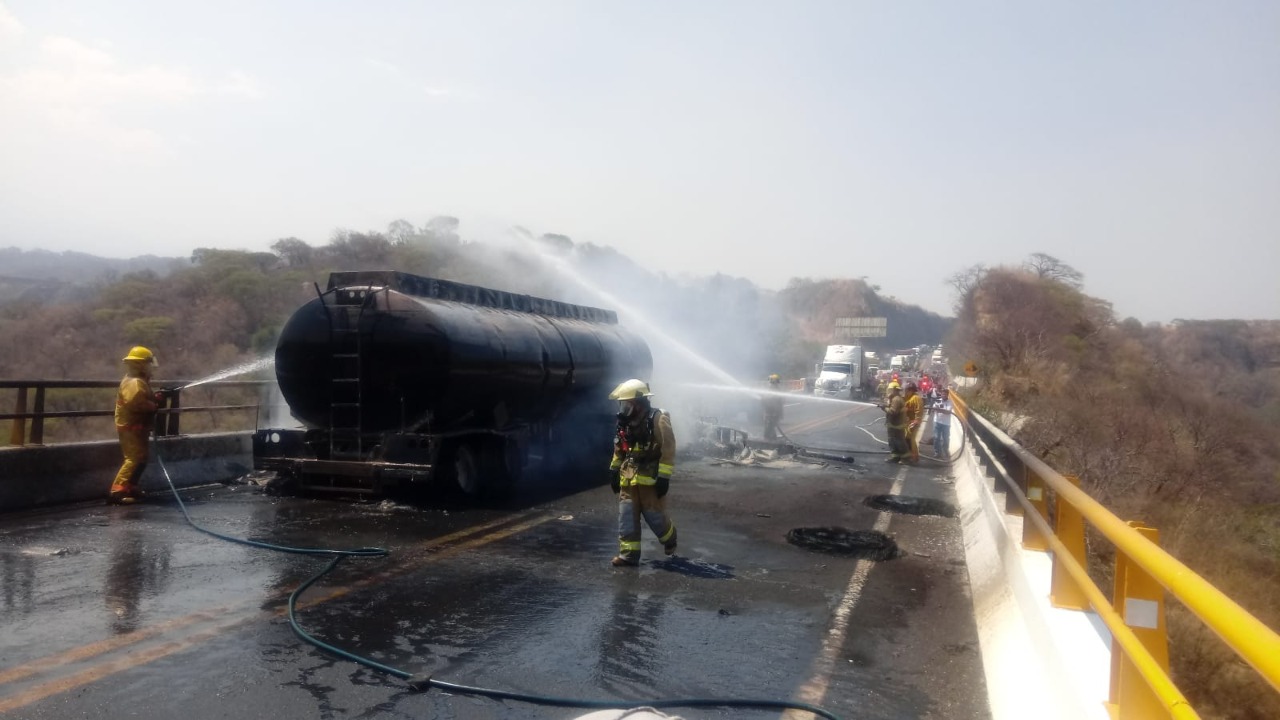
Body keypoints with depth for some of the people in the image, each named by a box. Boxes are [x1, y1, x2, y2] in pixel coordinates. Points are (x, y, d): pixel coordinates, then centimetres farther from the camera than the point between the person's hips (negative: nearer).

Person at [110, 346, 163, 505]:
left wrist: (156, 398, 2)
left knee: (141, 457, 17)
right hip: (131, 426, -11)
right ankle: (117, 491, -20)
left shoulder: (139, 381, 18)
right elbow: (135, 402, -32)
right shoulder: (134, 382, -18)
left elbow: (143, 399, 18)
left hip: (137, 427, 11)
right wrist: (154, 406, -20)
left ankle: (130, 488, 25)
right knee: (135, 458, -16)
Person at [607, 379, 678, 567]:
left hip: (650, 479, -6)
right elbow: (619, 448, 19)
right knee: (626, 518, 3)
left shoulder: (658, 419, -15)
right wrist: (614, 470, 17)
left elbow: (668, 450, -16)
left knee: (656, 517, 5)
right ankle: (628, 555, 10)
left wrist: (664, 477, -19)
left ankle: (670, 540, 33)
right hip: (628, 479, 6)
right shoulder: (626, 422, 7)